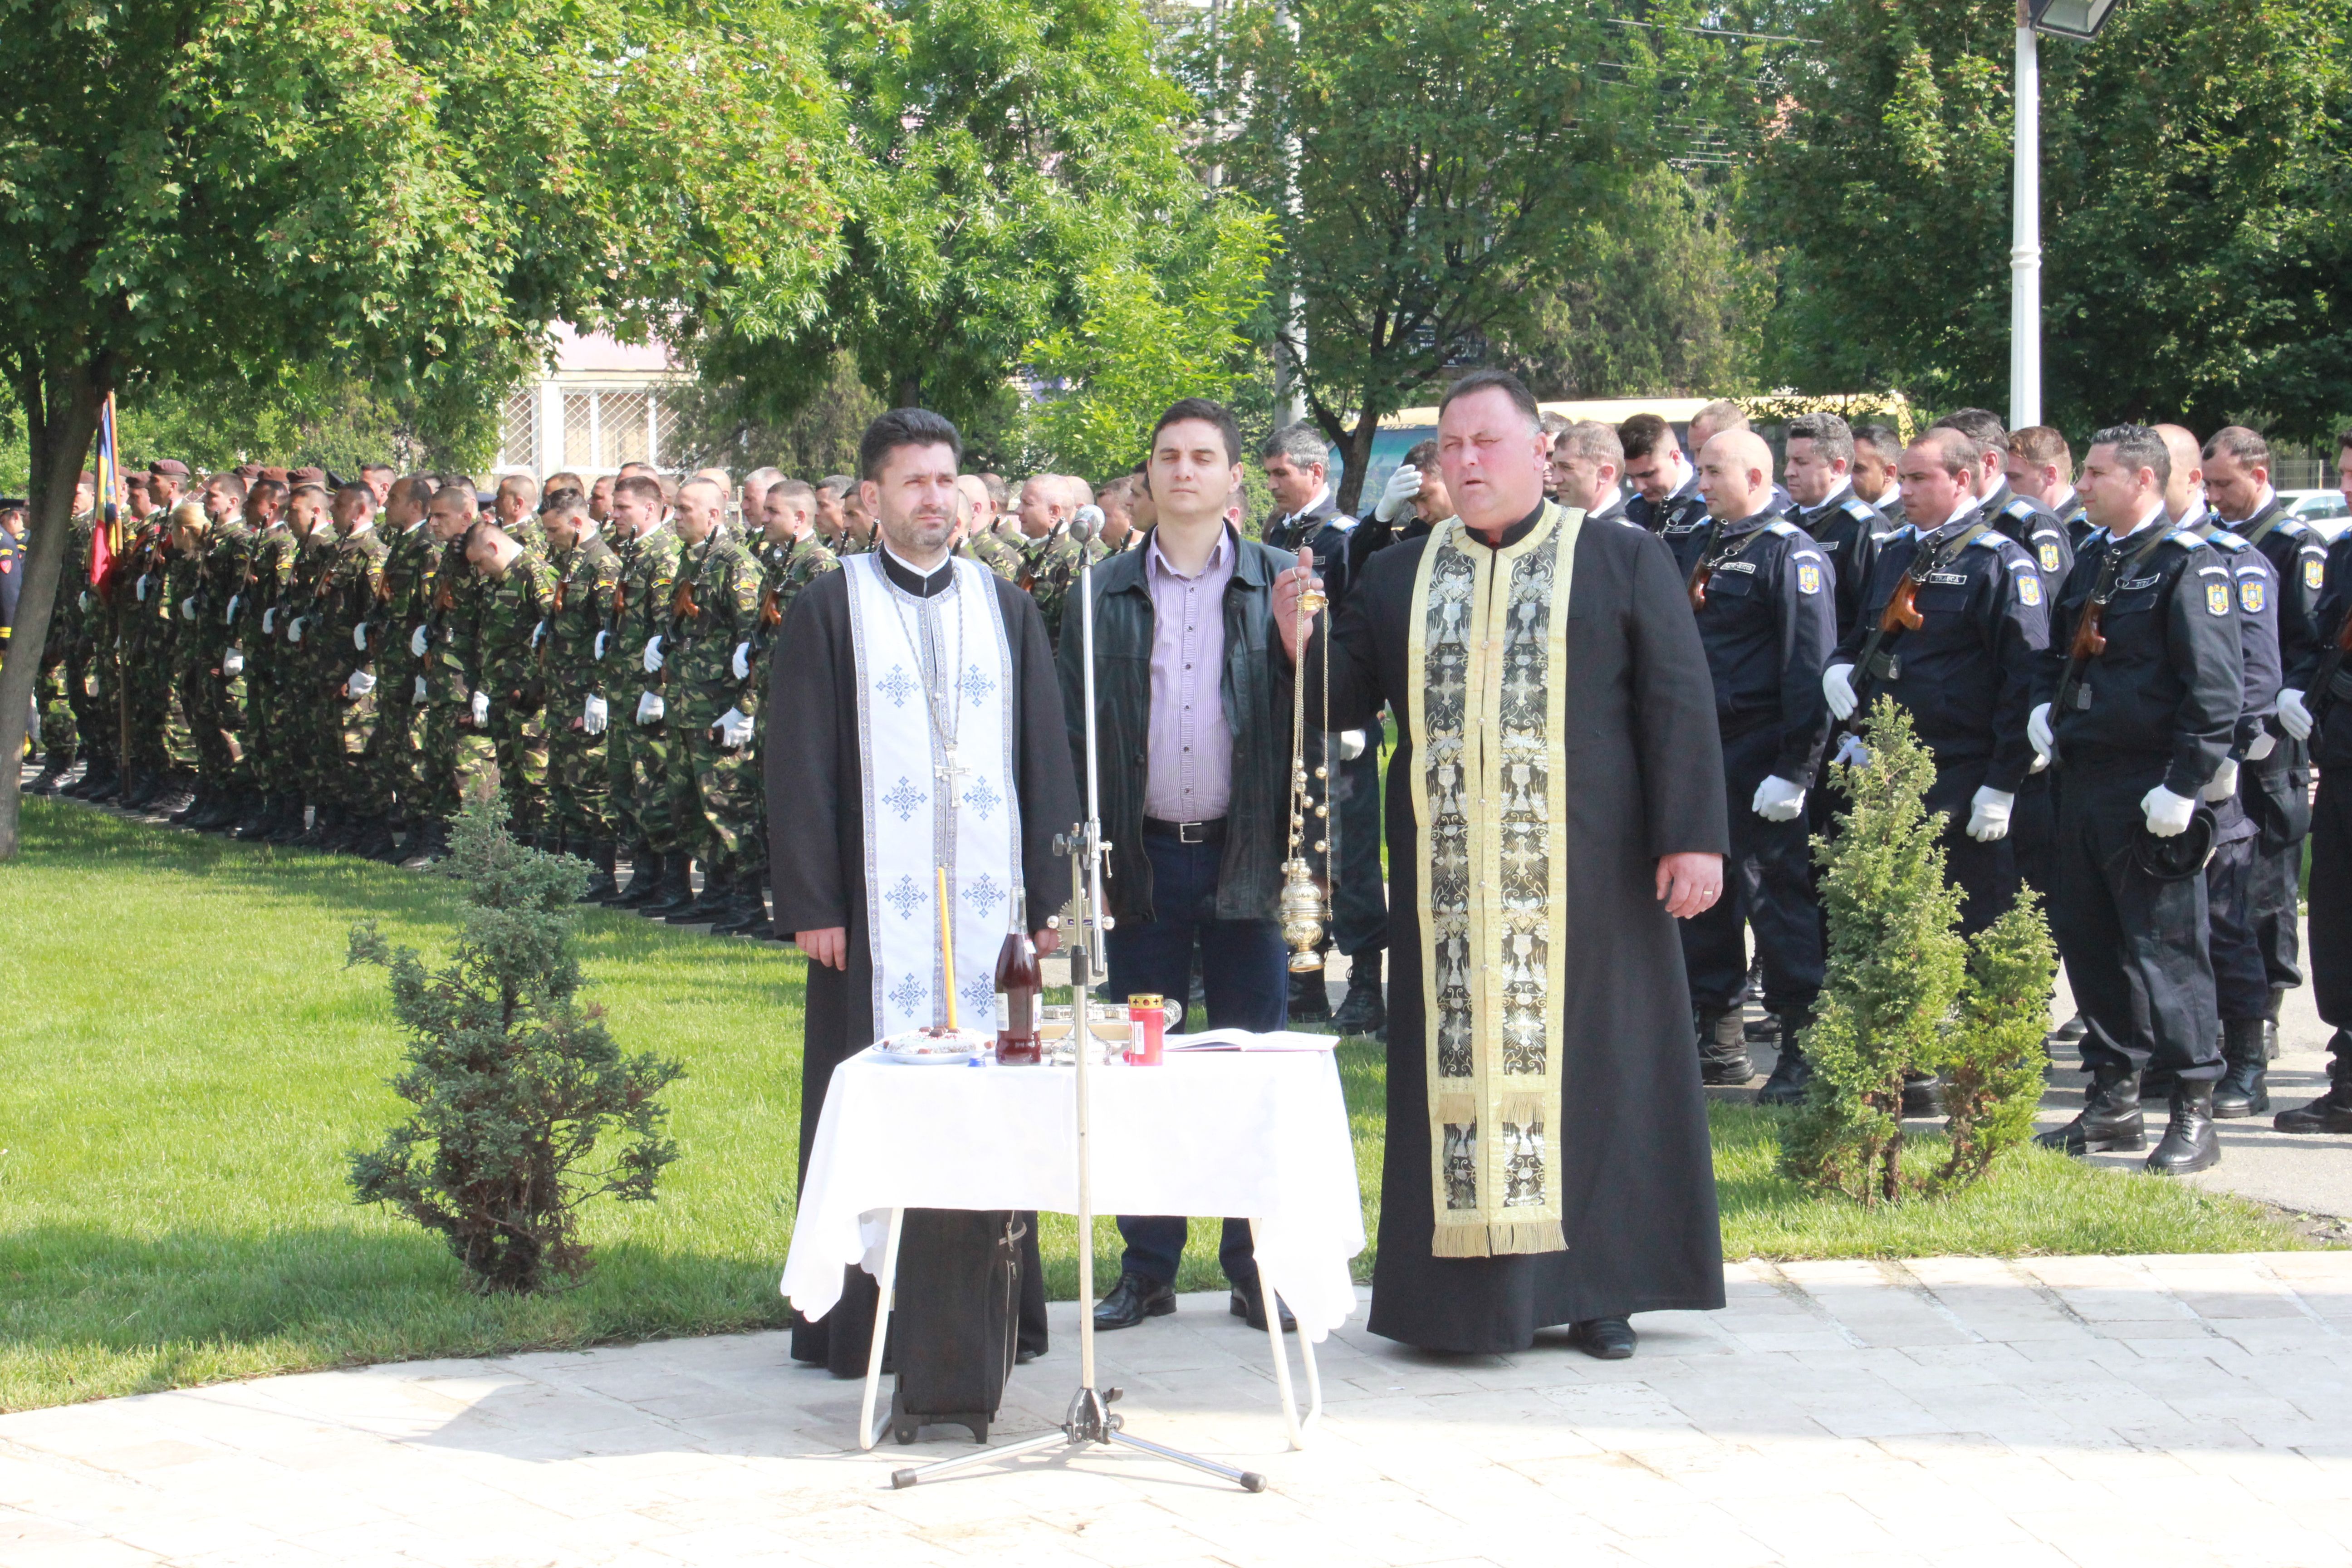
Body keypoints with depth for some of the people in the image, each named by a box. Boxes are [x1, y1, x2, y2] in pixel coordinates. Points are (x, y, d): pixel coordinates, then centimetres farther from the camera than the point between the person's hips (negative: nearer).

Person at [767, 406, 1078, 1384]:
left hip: (989, 902, 3)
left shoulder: (1007, 608, 13)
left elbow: (1047, 757, 12)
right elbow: (798, 767, -1)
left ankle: (994, 1307, 13)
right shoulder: (829, 609, 3)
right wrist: (811, 902, -8)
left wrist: (1052, 894, 4)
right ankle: (859, 1322, 6)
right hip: (877, 904, -3)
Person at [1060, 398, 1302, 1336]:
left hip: (1245, 856, -1)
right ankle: (1148, 1267, 14)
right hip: (1143, 860, 1)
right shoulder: (1105, 594, 7)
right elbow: (1071, 730, 7)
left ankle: (1256, 1267, 11)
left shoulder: (1281, 585, 4)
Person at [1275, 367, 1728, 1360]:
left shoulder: (1626, 563, 3)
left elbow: (1679, 704, -2)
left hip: (1584, 878, -2)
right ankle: (1472, 1290, 10)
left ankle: (1596, 1287, 12)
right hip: (1448, 887, 2)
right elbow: (1347, 698, 9)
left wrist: (1691, 836, -11)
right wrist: (1302, 638, -11)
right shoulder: (1396, 578, 12)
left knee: (1588, 1065, 2)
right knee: (1458, 1066, 3)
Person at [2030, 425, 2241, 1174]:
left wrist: (2183, 785, -19)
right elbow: (2057, 650, 28)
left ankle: (2194, 1114, 2)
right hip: (2083, 781, 8)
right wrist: (2045, 705, 8)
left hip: (2150, 792, -8)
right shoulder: (2092, 559, 15)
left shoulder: (2187, 564, -10)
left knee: (2166, 946, -5)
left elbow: (2217, 686, -16)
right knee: (2088, 942, 12)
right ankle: (2112, 1102, 23)